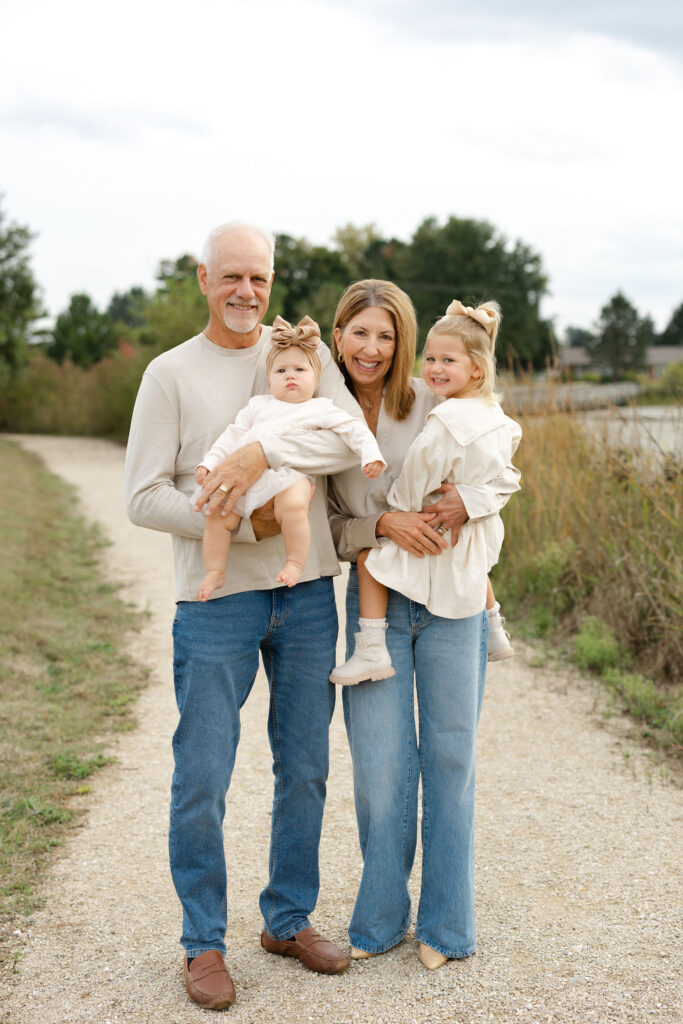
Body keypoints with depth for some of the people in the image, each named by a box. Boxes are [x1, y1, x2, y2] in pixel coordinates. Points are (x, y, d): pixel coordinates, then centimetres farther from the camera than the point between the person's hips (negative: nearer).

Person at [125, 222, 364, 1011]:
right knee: (202, 779, 0)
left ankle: (289, 919, 29)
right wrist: (248, 525, -12)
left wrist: (264, 454, -22)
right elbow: (145, 498, -6)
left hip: (307, 592, 3)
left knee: (305, 769, 11)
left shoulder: (304, 352, 7)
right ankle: (203, 942, 18)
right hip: (216, 598, -3)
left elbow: (353, 442, -8)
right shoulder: (171, 373, 0)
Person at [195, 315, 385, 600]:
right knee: (218, 516, -11)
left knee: (294, 507, -36)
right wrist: (209, 462, 17)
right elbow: (233, 435, 27)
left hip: (289, 473, -4)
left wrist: (370, 455, -2)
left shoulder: (320, 409, 18)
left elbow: (353, 428, 13)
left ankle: (295, 563, -20)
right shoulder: (258, 405, 29)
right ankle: (215, 572, 5)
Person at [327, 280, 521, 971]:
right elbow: (329, 527, 0)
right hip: (374, 599, 1)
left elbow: (505, 474, 1)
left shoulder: (433, 404, -4)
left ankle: (446, 924, 22)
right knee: (381, 764, 2)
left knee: (449, 755, 6)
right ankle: (380, 918, 24)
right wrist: (384, 523, -18)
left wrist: (467, 500, -19)